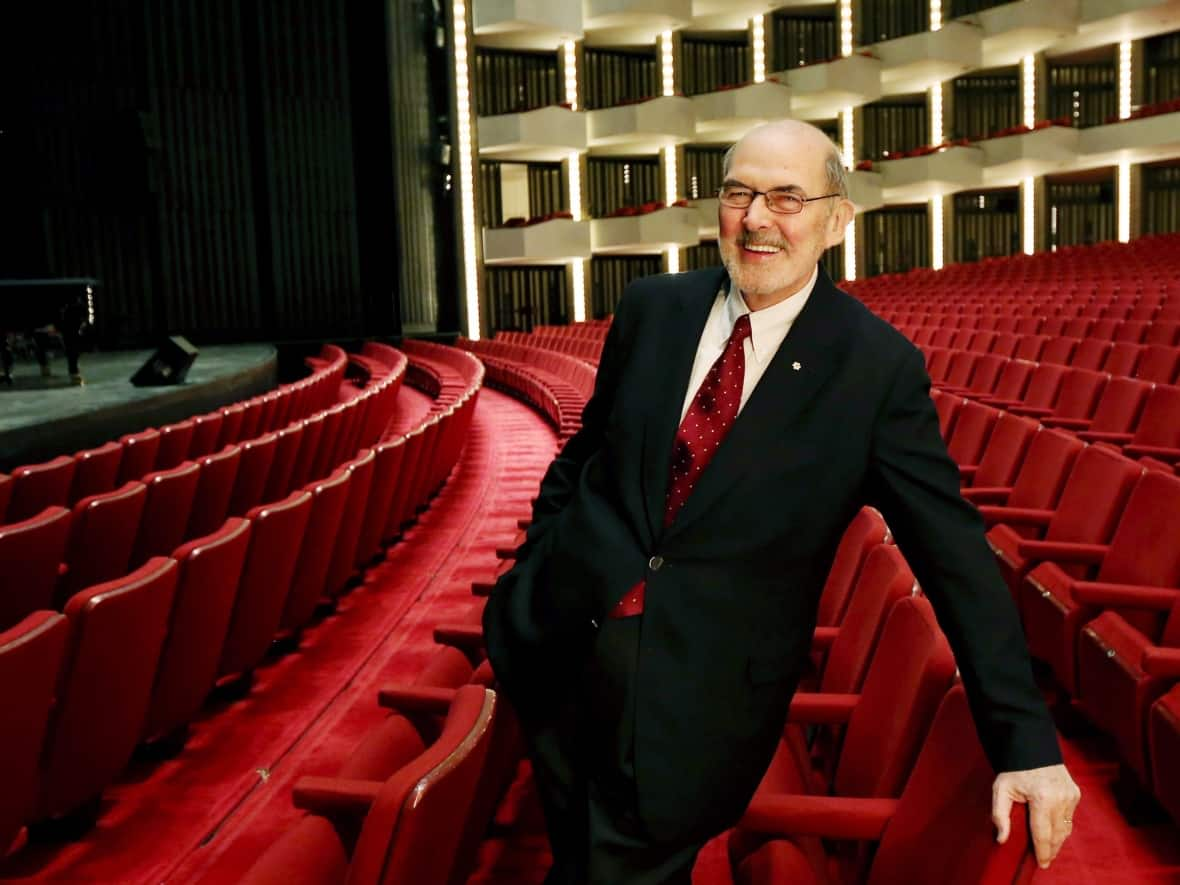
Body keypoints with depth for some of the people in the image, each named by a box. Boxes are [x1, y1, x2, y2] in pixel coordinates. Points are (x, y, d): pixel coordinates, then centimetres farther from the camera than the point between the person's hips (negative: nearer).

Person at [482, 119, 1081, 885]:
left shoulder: (880, 367, -11)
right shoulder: (653, 307, 0)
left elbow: (956, 556, -11)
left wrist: (1027, 742, -12)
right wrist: (536, 567, 10)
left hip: (699, 698, -4)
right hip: (559, 646, 4)